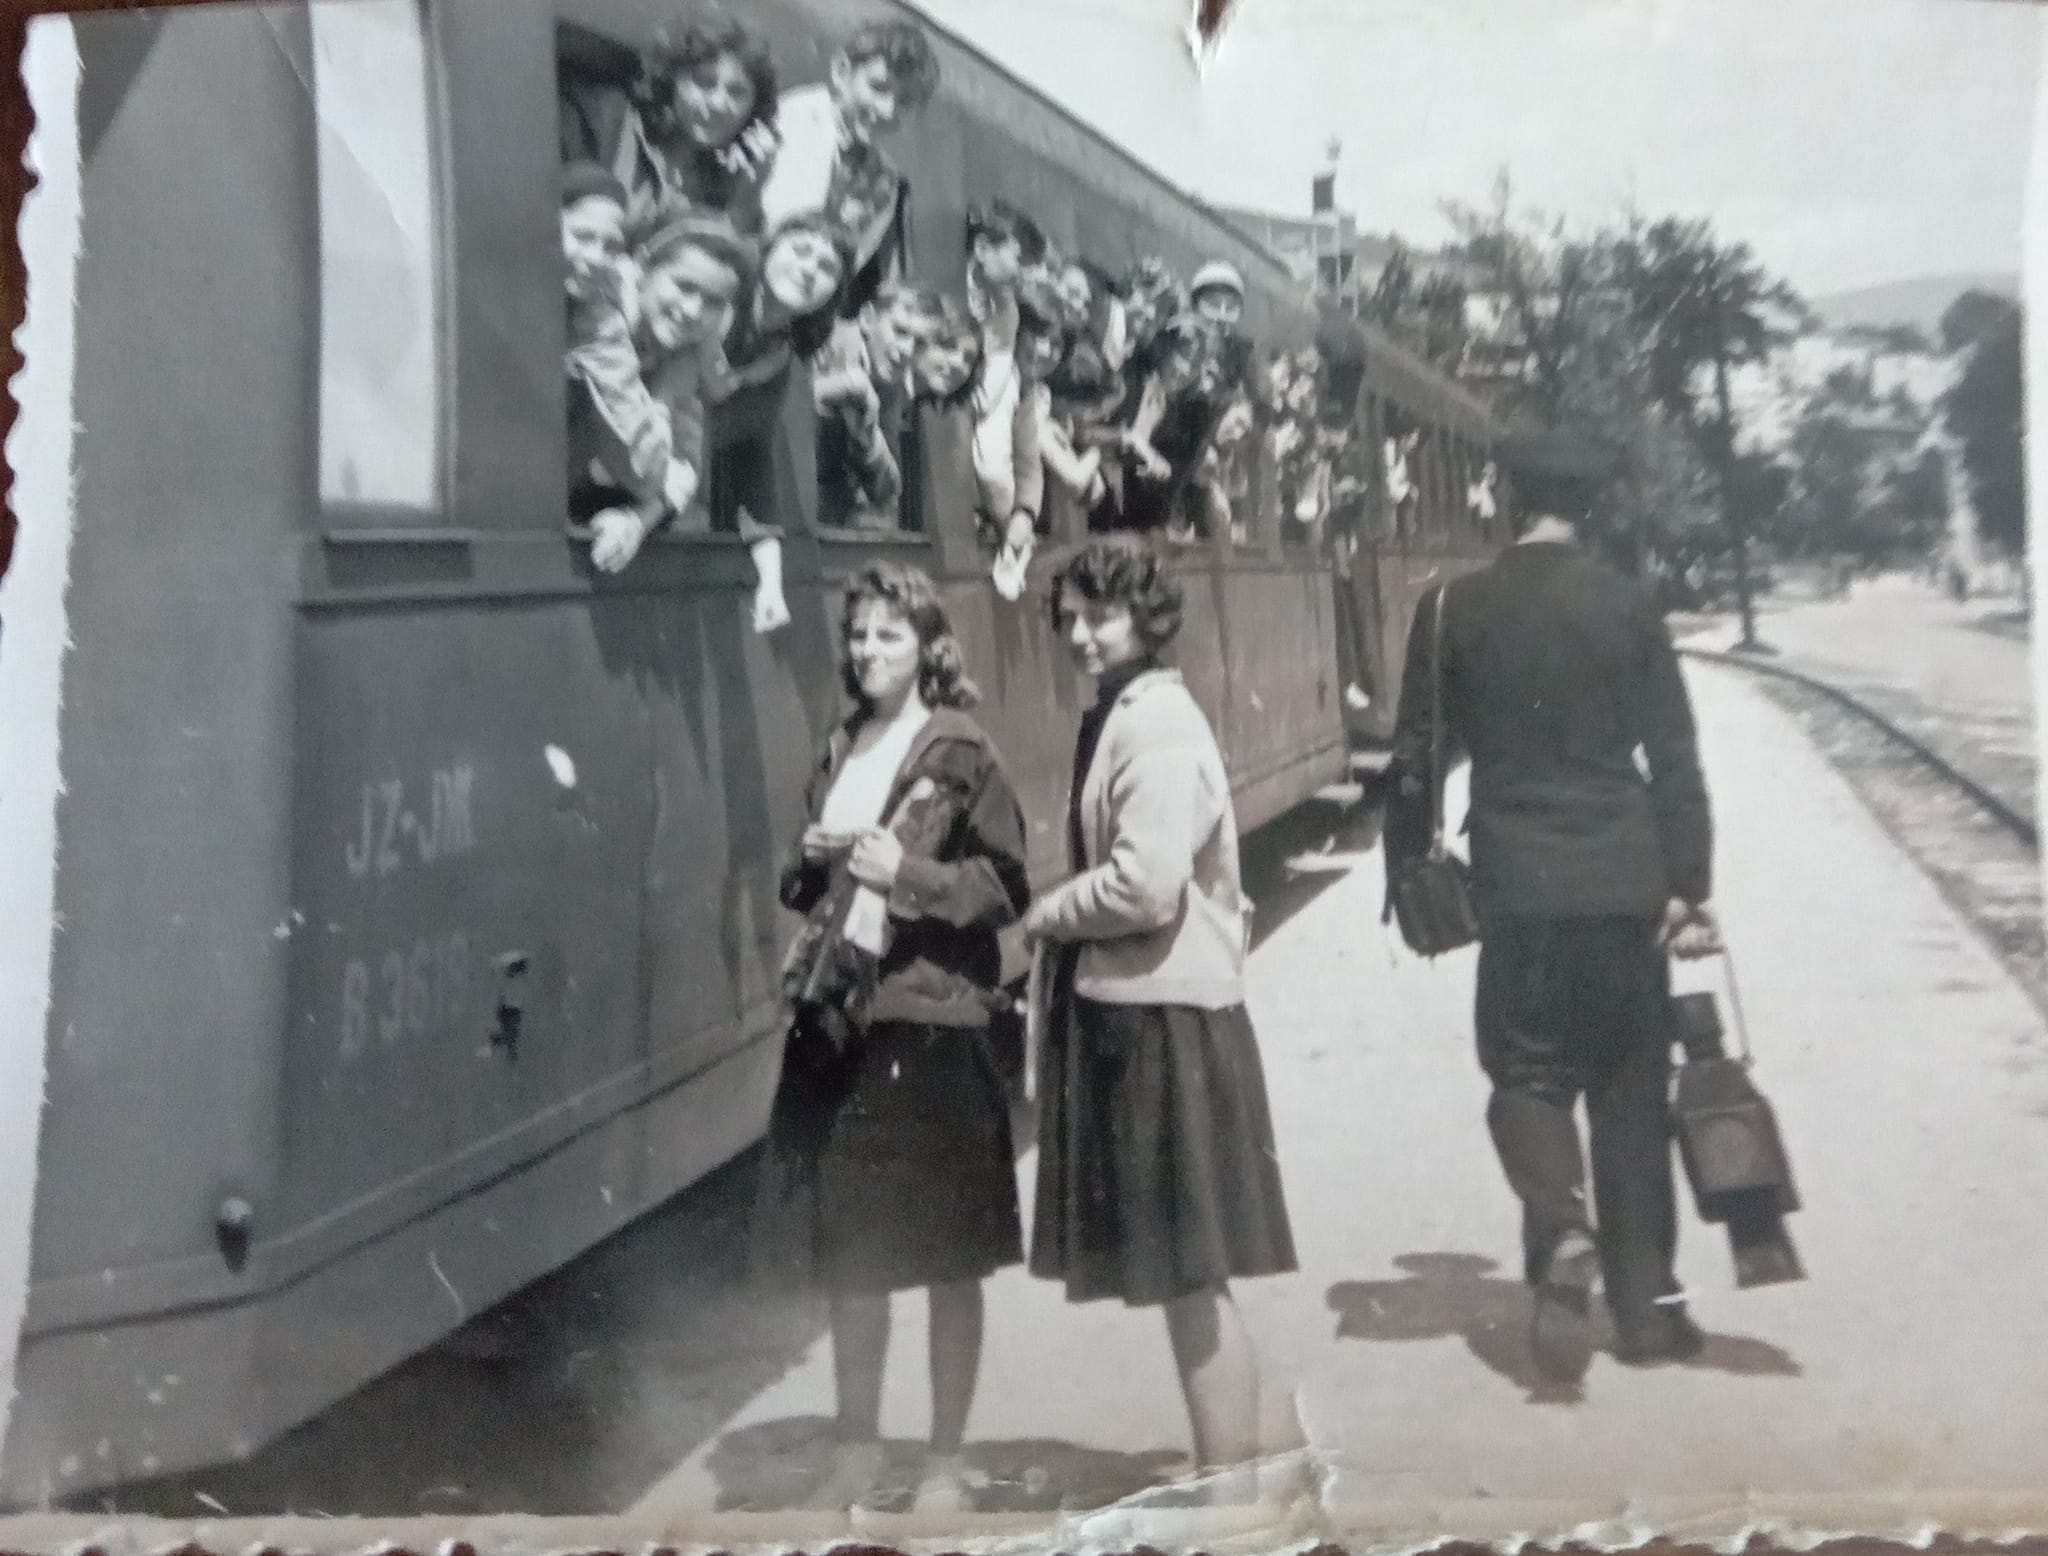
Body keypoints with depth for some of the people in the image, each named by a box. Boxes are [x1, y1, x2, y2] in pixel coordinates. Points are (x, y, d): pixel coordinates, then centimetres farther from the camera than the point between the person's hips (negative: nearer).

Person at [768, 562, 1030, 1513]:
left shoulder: (959, 754, -6)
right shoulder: (840, 752, 12)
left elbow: (1006, 887, -8)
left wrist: (909, 874, -20)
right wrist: (810, 864, 0)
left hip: (933, 1023, -6)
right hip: (839, 1019, 6)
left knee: (949, 1259, 4)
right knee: (848, 1255, 13)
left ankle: (947, 1462, 16)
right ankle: (857, 1450, 27)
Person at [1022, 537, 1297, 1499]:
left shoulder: (1157, 723, -15)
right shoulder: (1120, 717, 14)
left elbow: (1145, 884, -24)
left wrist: (1045, 916, -8)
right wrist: (1067, 917, 4)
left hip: (1164, 1021, -10)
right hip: (1128, 1012, 10)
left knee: (1190, 1280, -3)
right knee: (1183, 1280, 15)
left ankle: (1230, 1482, 4)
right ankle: (1226, 1471, 25)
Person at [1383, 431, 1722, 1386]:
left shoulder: (1454, 608, 0)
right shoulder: (1628, 605, 1)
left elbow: (1416, 754, 2)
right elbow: (1675, 757, 0)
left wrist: (1407, 870, 12)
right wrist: (1690, 887, 3)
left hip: (1518, 884, -1)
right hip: (1625, 882, 1)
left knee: (1530, 1073, 9)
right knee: (1631, 1089, 11)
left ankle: (1562, 1235, -19)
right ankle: (1646, 1304, 14)